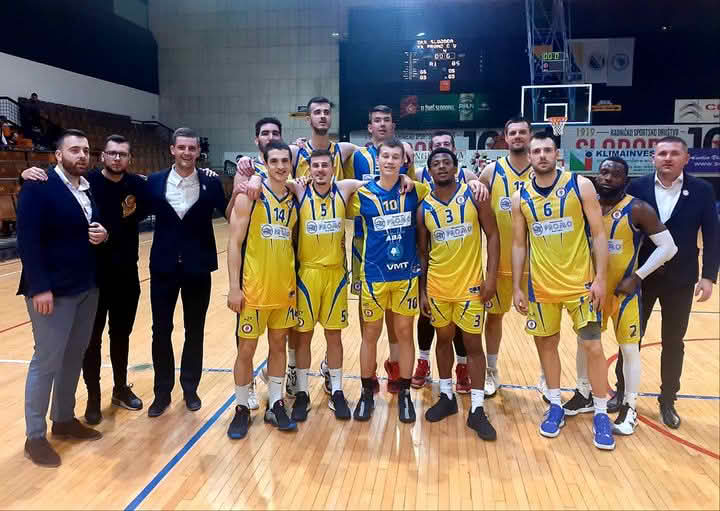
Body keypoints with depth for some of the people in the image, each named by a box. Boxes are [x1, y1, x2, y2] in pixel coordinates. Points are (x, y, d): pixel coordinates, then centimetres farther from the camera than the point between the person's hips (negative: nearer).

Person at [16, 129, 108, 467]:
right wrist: (39, 288, -21)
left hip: (87, 287, 7)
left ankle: (64, 419, 32)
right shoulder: (38, 188, -11)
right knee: (47, 362, 1)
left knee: (74, 357, 16)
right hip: (53, 290, -7)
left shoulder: (91, 189, 10)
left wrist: (103, 234, -6)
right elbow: (28, 241, -17)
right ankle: (35, 437, 16)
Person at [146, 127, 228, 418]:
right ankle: (162, 391, 25)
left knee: (195, 331, 11)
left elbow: (229, 215, -5)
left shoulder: (211, 183, -2)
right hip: (164, 266, 1)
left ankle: (190, 388, 28)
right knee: (161, 331, 8)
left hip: (198, 267, 0)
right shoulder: (155, 182, 1)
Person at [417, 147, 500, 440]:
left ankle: (477, 409, 13)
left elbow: (492, 235, -4)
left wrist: (491, 277, -11)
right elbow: (422, 253, 6)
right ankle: (447, 396, 32)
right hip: (438, 286, 3)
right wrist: (422, 291, 3)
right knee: (443, 339, 15)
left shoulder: (473, 195, -5)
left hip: (470, 284, -2)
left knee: (473, 344, 4)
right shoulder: (424, 207, 1)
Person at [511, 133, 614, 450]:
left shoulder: (580, 186, -6)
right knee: (546, 344, 12)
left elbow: (598, 234, -5)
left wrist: (600, 278, -11)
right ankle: (555, 405, 30)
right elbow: (519, 244, 6)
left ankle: (601, 414, 18)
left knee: (592, 346, 0)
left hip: (580, 283, -2)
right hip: (541, 286, 3)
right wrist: (517, 287, 3)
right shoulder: (521, 197, 1)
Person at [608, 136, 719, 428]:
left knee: (673, 343, 11)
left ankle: (667, 401, 26)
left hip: (680, 280, 0)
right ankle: (622, 392, 27)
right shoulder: (636, 188, -4)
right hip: (640, 277, 0)